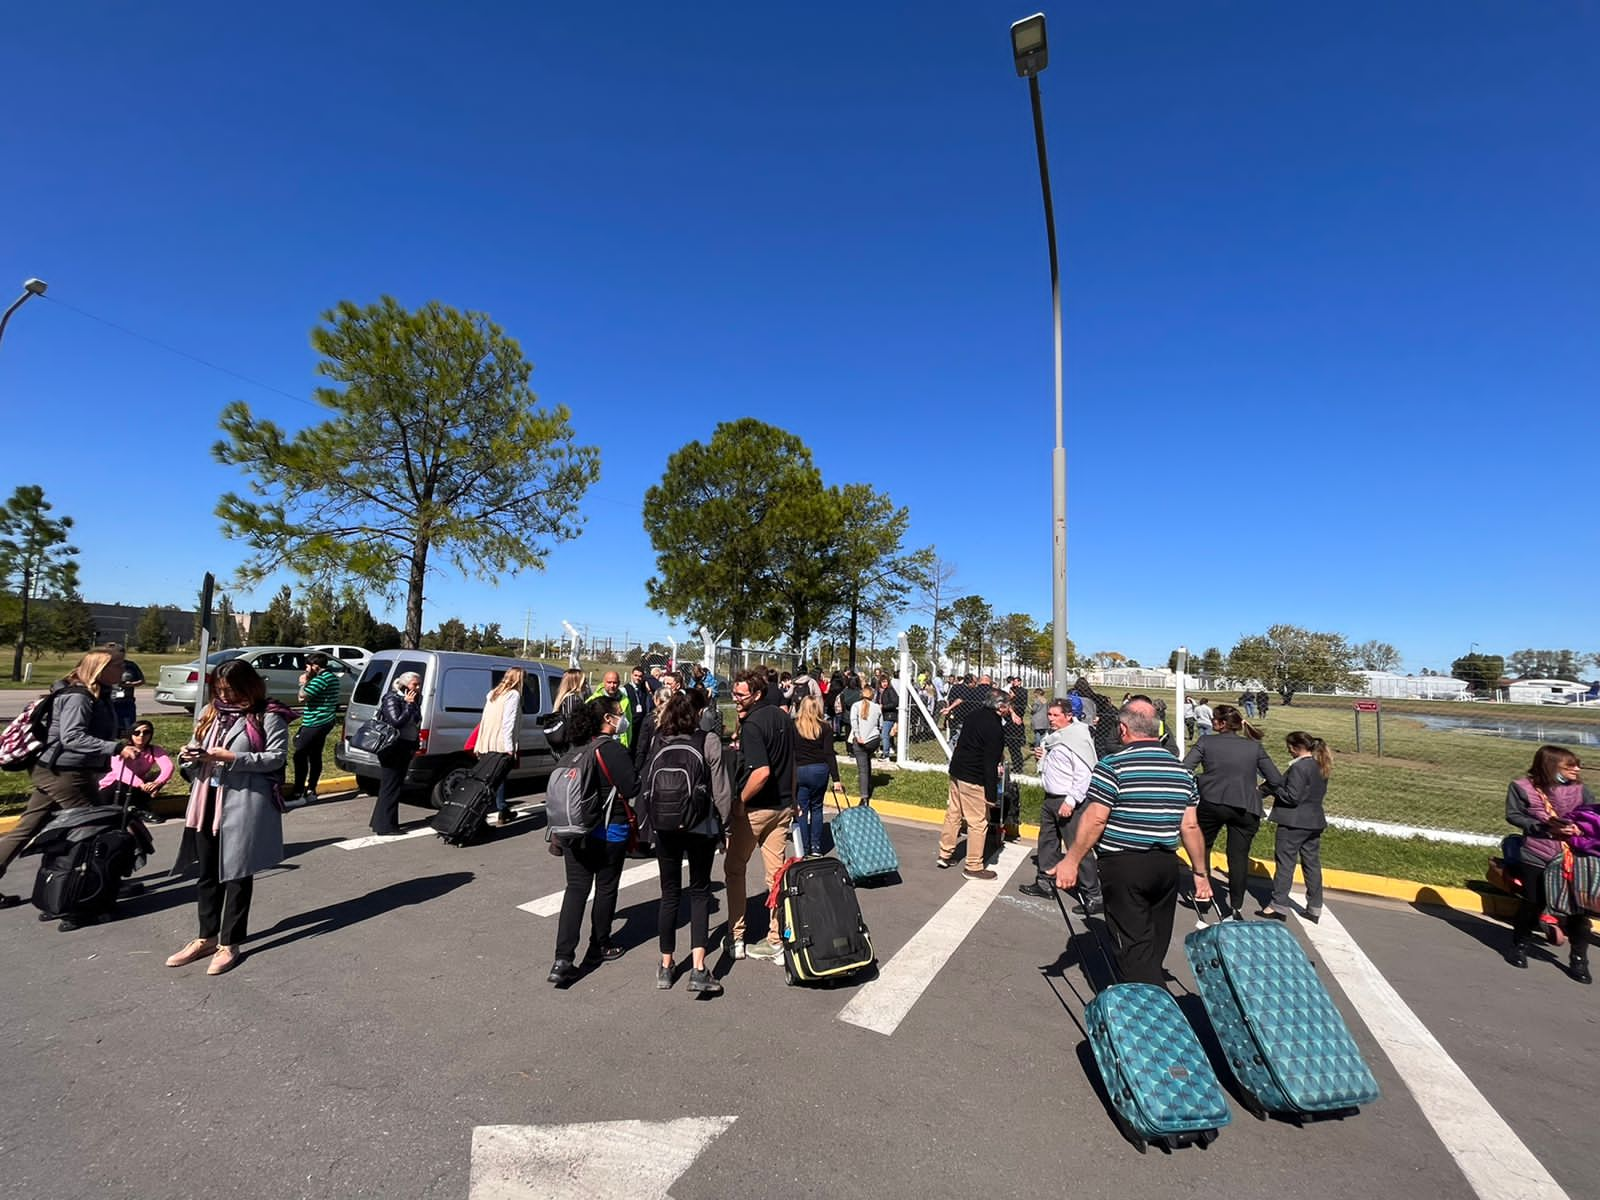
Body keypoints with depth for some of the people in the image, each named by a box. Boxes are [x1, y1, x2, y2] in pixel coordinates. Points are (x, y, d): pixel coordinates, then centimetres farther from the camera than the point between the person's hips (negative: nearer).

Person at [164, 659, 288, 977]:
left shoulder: (268, 716, -10)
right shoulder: (210, 712, 11)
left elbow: (277, 757, -13)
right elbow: (198, 750, 17)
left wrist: (231, 757, -19)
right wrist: (190, 755, -5)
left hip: (244, 804, -6)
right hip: (207, 802, 7)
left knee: (237, 874, 5)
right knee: (208, 873, 17)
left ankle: (229, 943, 18)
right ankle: (206, 938, 31)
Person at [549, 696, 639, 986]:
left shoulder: (578, 748, 4)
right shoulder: (614, 749, -18)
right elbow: (632, 788, -19)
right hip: (608, 832, -6)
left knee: (576, 889, 6)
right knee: (606, 888, 12)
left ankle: (563, 959, -1)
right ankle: (599, 948, 28)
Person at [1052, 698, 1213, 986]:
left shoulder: (1112, 766, -13)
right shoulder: (1180, 769, 5)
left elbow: (1094, 820, -17)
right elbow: (1190, 826, 6)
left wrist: (1071, 861, -9)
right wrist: (1200, 872, 16)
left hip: (1123, 867, -6)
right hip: (1166, 866, 7)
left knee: (1135, 949, 1)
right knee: (1155, 946, 19)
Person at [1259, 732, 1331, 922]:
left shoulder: (1299, 767, -20)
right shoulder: (1321, 766, 7)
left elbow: (1292, 797, -23)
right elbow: (1319, 792, 17)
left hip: (1294, 823, -8)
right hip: (1315, 822, 8)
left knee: (1285, 863, 0)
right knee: (1312, 864, 14)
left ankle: (1278, 906, 4)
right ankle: (1314, 909, 21)